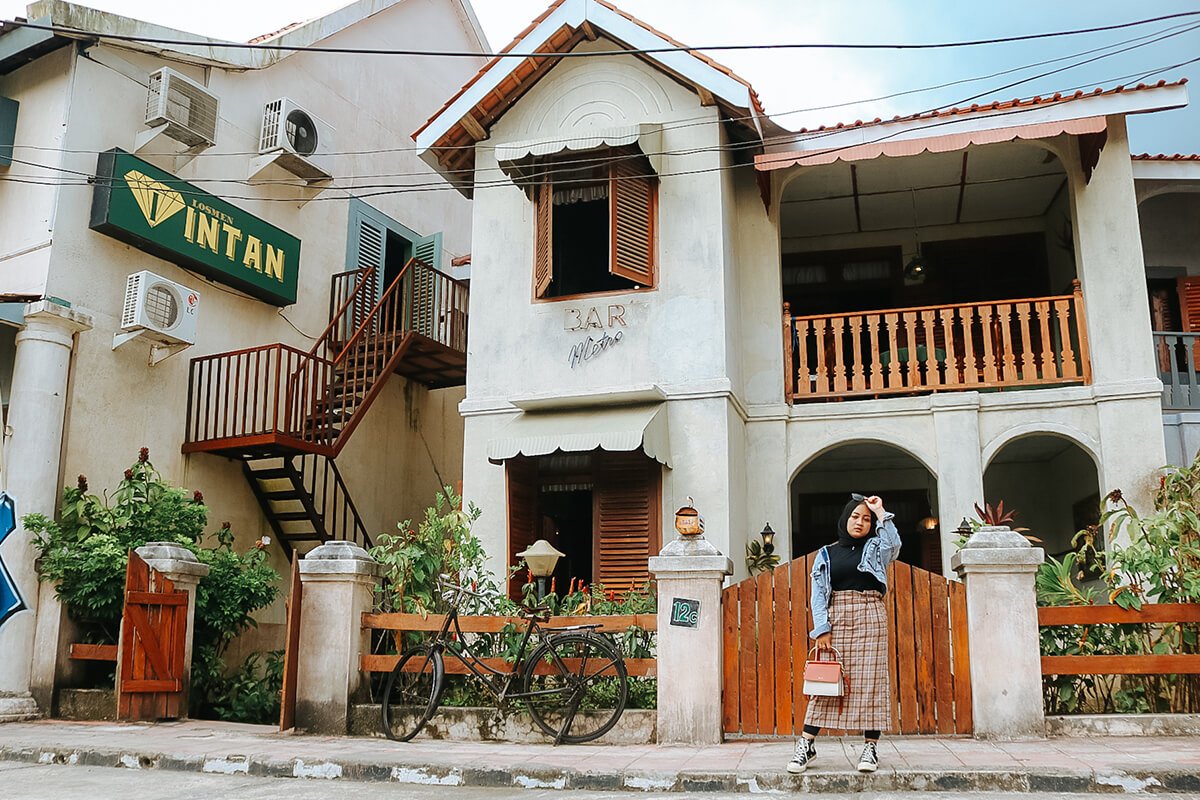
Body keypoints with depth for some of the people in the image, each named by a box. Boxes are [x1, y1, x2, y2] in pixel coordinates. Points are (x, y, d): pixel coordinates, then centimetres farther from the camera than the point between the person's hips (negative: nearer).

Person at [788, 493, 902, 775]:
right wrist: (822, 629, -6)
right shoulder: (826, 555, 12)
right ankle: (807, 745, 0)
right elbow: (818, 595, 6)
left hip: (870, 618, 0)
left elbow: (893, 543, -15)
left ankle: (870, 747, 4)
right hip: (836, 620, 1)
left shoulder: (875, 549, 10)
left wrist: (881, 511, -9)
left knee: (870, 681, -3)